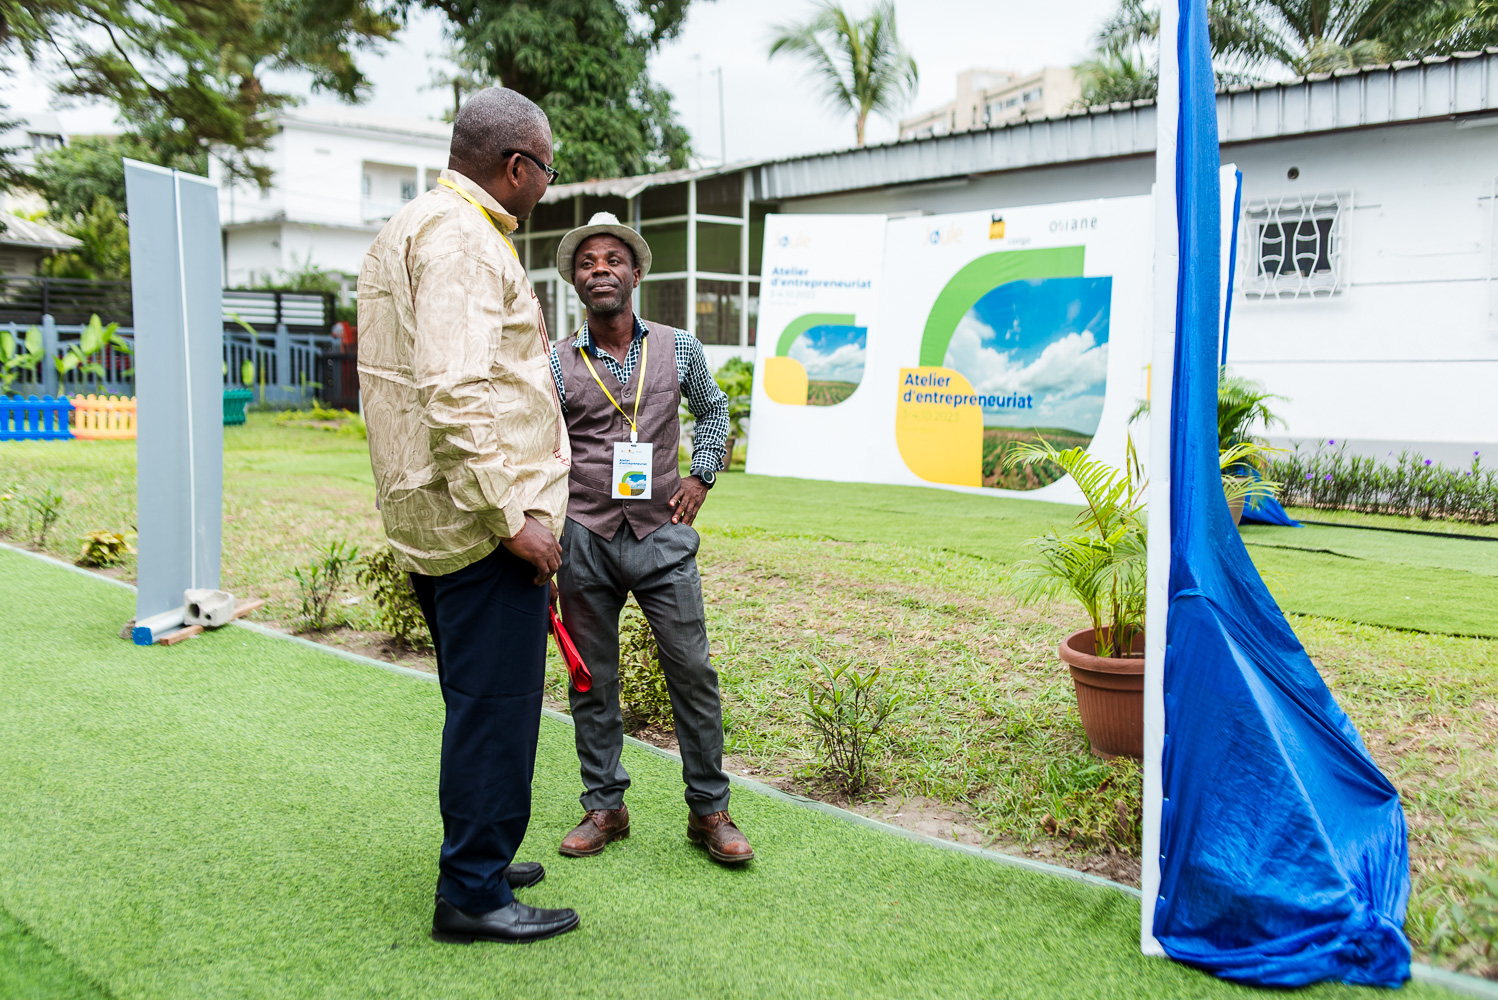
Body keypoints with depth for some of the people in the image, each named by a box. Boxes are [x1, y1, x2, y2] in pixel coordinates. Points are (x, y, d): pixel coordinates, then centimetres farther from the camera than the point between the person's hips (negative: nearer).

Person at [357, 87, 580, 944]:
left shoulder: (410, 229, 21)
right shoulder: (461, 238, -14)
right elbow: (456, 391, -24)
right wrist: (512, 514, -24)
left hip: (436, 519, 11)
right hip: (481, 517, -11)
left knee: (481, 701, 19)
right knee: (497, 705, -3)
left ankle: (478, 861, 32)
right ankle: (472, 894, 8)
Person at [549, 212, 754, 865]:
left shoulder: (678, 349, 4)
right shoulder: (557, 364, 1)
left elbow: (713, 409, 22)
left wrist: (702, 475, 8)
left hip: (662, 538, 0)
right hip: (584, 541, 0)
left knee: (693, 673, -1)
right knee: (592, 681, 9)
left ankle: (709, 811, 13)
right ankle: (604, 807, 24)